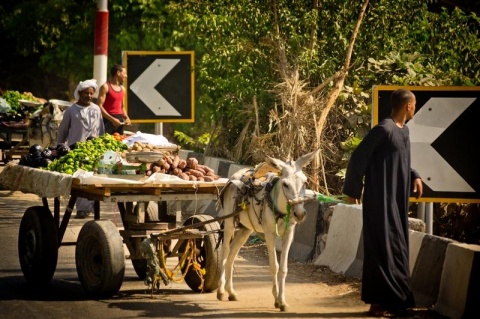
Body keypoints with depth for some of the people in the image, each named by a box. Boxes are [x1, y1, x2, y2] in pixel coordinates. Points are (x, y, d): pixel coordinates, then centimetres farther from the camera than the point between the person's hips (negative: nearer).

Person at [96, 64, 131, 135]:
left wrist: (126, 118, 5)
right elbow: (99, 106, -13)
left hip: (120, 121, 7)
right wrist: (112, 119, -20)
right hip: (108, 120, -7)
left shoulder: (122, 89, 16)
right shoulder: (106, 87, -6)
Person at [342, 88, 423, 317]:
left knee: (397, 247, 12)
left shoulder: (403, 130, 11)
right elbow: (358, 157, -16)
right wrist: (352, 191, -13)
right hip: (381, 199, -9)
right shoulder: (384, 129, -17)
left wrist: (414, 177, 9)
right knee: (384, 247, -6)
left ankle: (397, 300, 19)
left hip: (397, 199, 9)